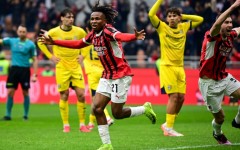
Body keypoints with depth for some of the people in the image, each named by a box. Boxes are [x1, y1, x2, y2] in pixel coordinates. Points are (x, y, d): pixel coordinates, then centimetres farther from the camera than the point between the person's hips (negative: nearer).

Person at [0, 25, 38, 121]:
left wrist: (35, 74, -5)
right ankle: (8, 115, 4)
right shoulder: (11, 41, 7)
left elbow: (35, 60, 1)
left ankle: (26, 115, 14)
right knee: (10, 92, -3)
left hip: (25, 70, -2)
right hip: (14, 69, 2)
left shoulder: (30, 44, 0)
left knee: (25, 93, 4)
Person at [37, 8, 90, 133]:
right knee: (64, 96, -1)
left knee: (81, 95, -4)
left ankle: (82, 124, 6)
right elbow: (40, 42, 8)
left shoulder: (79, 31, -1)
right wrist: (50, 56, 1)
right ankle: (66, 125, 8)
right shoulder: (54, 32, -6)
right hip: (62, 68, -2)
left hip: (76, 67, 2)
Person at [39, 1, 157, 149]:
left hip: (121, 75, -8)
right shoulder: (93, 34, 3)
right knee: (97, 108, -1)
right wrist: (54, 42, 21)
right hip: (107, 77, 8)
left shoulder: (108, 30, -21)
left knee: (117, 113, -4)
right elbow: (78, 44, 21)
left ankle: (145, 109, 21)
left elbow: (121, 36, -43)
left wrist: (135, 37, -66)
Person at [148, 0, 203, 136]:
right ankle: (169, 128, -6)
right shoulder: (162, 27, -3)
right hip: (167, 66, -5)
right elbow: (151, 14, -16)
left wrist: (183, 16, 8)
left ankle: (168, 124, 17)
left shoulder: (183, 27, 9)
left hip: (180, 67, 5)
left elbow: (200, 19, 15)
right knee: (173, 96, -12)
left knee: (181, 97, 3)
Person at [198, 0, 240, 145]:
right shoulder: (212, 37, -21)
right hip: (209, 82, -6)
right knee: (220, 116, 2)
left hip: (224, 77, 6)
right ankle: (218, 133, 36)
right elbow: (217, 24, -44)